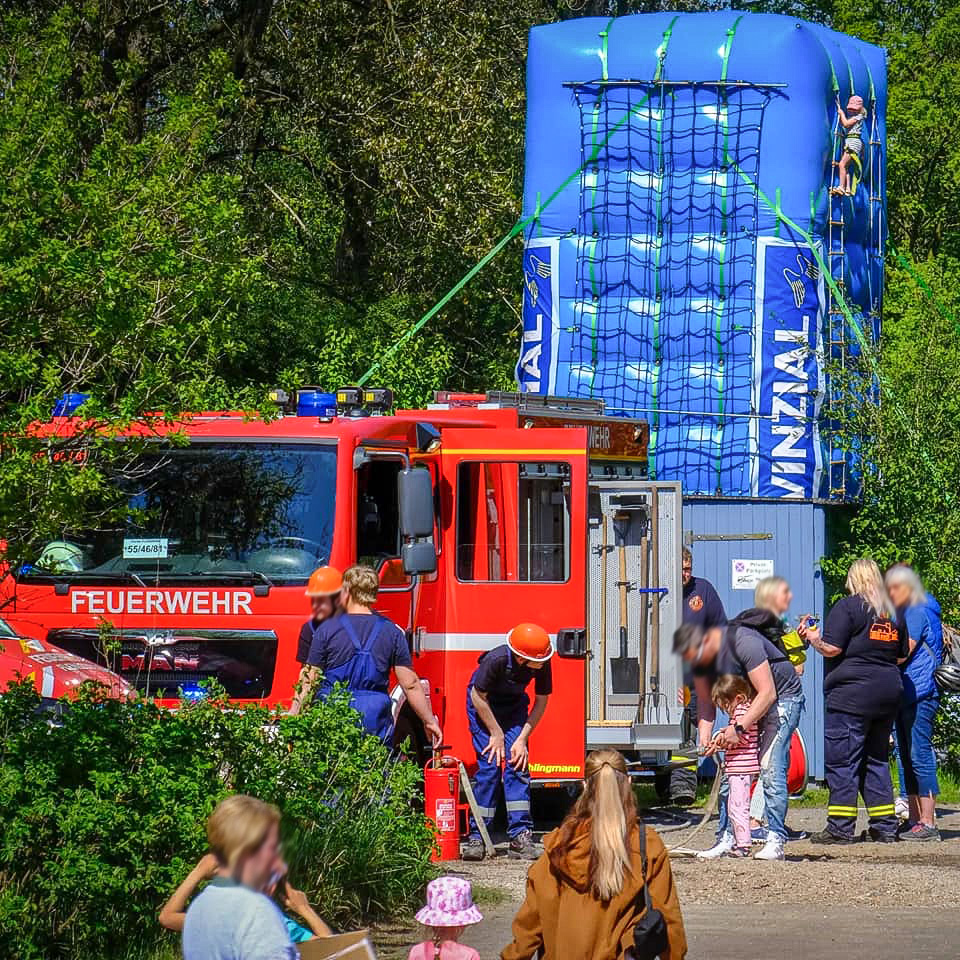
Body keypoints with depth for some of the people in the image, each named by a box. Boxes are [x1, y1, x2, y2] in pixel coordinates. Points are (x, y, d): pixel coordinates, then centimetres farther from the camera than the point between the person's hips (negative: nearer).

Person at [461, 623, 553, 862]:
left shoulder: (542, 665, -25)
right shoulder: (496, 660, -35)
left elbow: (541, 702, -11)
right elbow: (478, 696, -21)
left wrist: (522, 739, -15)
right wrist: (496, 734, -15)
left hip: (513, 704, 4)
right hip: (483, 703, -4)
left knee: (518, 764, -9)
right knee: (489, 765, -12)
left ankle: (520, 836, -8)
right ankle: (476, 837, -8)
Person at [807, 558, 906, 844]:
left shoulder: (847, 607, -7)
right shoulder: (893, 611, 13)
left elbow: (832, 648, -13)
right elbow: (901, 655, 18)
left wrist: (813, 639, 6)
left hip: (851, 694, -7)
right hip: (888, 692, 7)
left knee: (841, 760, -4)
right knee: (876, 759, 14)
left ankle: (840, 827, -7)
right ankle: (885, 827, 13)